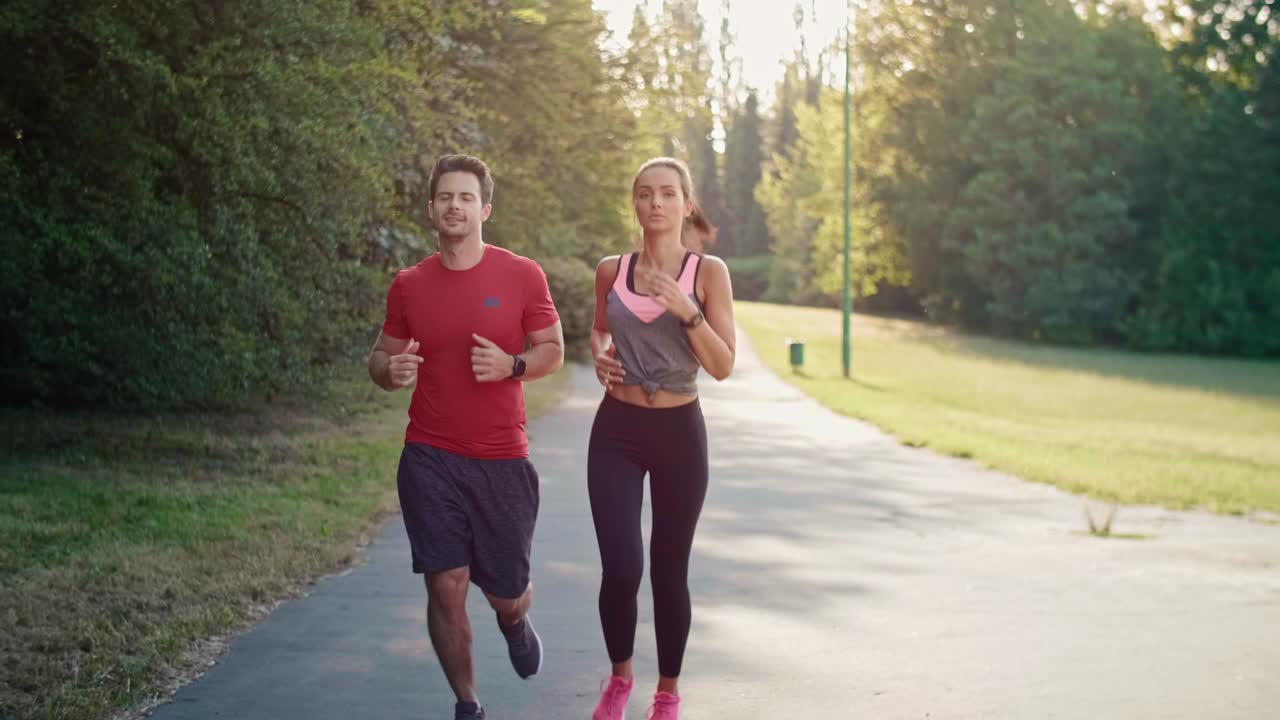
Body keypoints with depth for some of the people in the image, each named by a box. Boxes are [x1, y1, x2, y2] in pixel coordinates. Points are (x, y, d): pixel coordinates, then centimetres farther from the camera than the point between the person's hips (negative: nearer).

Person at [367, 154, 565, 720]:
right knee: (446, 587, -4)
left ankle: (514, 619, 46)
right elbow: (381, 357, 11)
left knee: (506, 591, 7)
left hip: (502, 460, -1)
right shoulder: (409, 285, 3)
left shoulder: (522, 276, -2)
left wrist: (511, 366, -17)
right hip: (431, 460, 1)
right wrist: (390, 371, -13)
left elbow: (553, 351, 4)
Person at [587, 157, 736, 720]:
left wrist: (685, 310, -21)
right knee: (621, 569, -10)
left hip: (680, 433, -1)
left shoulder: (708, 272, -4)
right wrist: (600, 356, -1)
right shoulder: (611, 270, 2)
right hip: (617, 432, 1)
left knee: (669, 570, 7)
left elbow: (723, 367, -8)